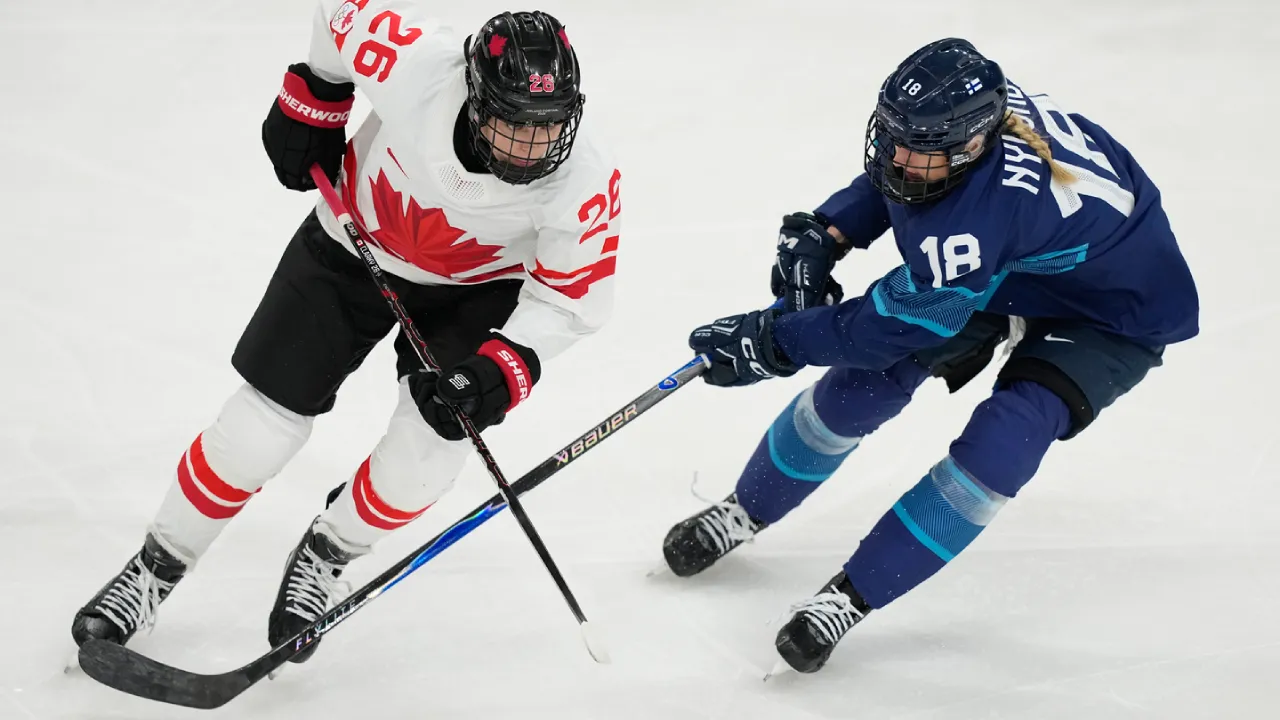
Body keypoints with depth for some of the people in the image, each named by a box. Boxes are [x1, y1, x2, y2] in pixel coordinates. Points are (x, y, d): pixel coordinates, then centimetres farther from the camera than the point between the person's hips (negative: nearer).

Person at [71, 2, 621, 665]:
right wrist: (312, 103, -6)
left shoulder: (586, 185, -34)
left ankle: (325, 558, 17)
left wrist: (504, 369, -33)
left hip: (476, 286, 0)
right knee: (257, 431, -1)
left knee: (428, 453, -15)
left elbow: (571, 297, -19)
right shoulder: (415, 63, -38)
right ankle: (156, 568, 23)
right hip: (356, 242, 0)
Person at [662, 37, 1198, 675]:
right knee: (866, 378, -2)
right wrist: (824, 234, -12)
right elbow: (884, 180, 3)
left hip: (1115, 311, -7)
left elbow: (900, 320, -33)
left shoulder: (986, 207, -43)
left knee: (1002, 440, -26)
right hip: (1009, 271, 8)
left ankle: (853, 595, -13)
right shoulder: (963, 111, -22)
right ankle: (747, 511, 20)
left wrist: (772, 341, -28)